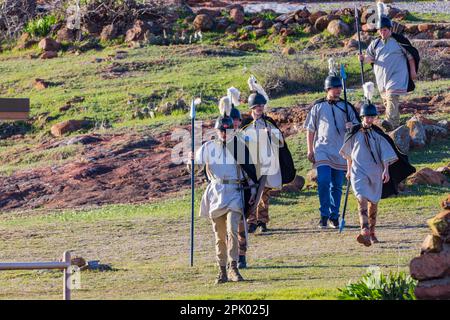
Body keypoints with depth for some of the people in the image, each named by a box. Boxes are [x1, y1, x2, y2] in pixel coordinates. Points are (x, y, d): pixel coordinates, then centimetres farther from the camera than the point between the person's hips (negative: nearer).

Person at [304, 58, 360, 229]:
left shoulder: (346, 107, 9)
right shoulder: (318, 107, 4)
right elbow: (310, 130, 6)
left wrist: (351, 126, -12)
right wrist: (310, 150, 0)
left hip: (340, 151, 2)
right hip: (322, 150, -2)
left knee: (337, 186, 6)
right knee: (323, 181, -15)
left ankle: (334, 216, 15)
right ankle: (324, 215, -9)